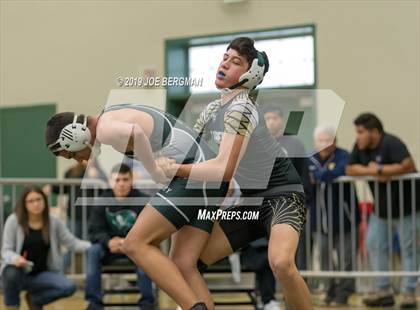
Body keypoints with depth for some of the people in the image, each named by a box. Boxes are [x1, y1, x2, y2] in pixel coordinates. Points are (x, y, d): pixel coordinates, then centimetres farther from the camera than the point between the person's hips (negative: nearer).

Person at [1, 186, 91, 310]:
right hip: (20, 273, -3)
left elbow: (73, 243, -1)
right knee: (12, 272, -40)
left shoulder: (54, 222, 1)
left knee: (69, 287, -23)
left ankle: (34, 299, 7)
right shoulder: (14, 220, -8)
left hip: (41, 274, 3)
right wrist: (15, 258, -33)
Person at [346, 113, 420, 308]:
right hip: (381, 209, 8)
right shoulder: (360, 147, 1)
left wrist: (379, 170, -24)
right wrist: (371, 172, -19)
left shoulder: (391, 144, -22)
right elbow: (350, 169, -1)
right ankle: (384, 291, 12)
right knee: (374, 246, 4)